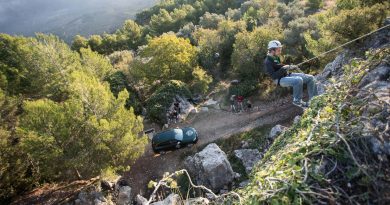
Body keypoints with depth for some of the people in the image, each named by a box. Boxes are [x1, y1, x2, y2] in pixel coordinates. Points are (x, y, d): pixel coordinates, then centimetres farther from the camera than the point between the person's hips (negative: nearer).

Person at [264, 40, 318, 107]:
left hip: (287, 75, 9)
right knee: (298, 80, -35)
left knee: (310, 78, 1)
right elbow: (274, 76, -21)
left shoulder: (276, 57, 12)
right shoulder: (267, 62, -15)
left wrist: (289, 67, 5)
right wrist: (283, 68, -23)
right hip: (280, 79, -9)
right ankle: (297, 101, -14)